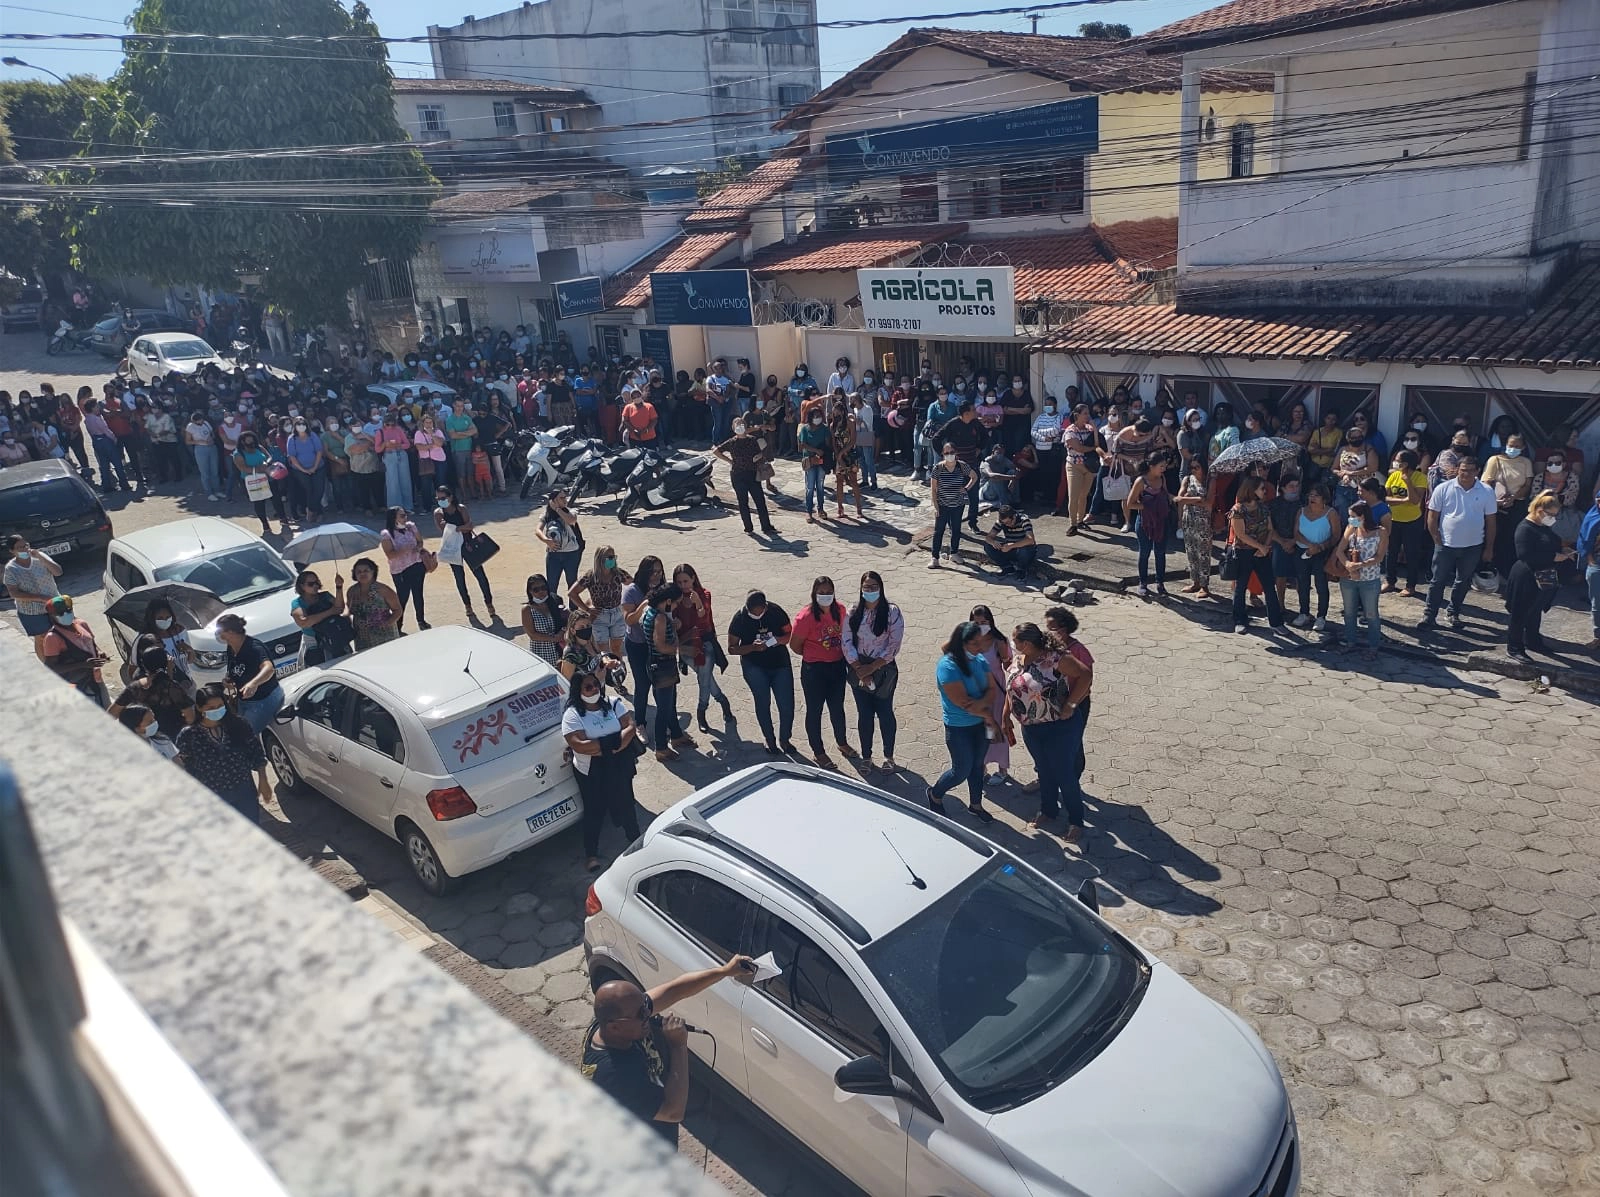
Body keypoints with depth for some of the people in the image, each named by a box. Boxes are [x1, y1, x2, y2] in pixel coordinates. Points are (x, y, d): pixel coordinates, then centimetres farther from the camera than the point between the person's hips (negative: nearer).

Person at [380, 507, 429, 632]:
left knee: (418, 594, 15)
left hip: (417, 566, 5)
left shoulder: (410, 526, 1)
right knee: (402, 597, -2)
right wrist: (407, 549, -28)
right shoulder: (386, 534, -14)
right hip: (400, 571, -5)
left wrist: (418, 548, -9)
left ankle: (421, 620, 33)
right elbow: (390, 555, -20)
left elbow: (420, 541, 13)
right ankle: (398, 626, 10)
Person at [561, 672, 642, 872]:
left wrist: (612, 747, -26)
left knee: (625, 804, 17)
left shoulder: (613, 704, -3)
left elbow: (630, 727, -10)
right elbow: (579, 745, -25)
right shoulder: (572, 714, -14)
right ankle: (591, 853, 25)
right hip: (591, 773, -3)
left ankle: (635, 840, 40)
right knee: (595, 811, 8)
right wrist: (614, 740, -23)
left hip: (619, 767, 3)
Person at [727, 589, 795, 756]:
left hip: (780, 664, 1)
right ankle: (770, 740, 16)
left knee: (787, 704, -1)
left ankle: (784, 739, 21)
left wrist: (775, 640, -22)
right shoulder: (739, 619, -11)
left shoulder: (776, 611, -9)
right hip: (755, 667, -1)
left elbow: (790, 634, -1)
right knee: (763, 703, -5)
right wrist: (753, 647, -24)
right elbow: (732, 649, -7)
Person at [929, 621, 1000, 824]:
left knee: (977, 765, 19)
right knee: (962, 770, 6)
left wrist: (981, 704, -24)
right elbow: (962, 702, -25)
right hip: (958, 728, -6)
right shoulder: (948, 666, -25)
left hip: (980, 724, 6)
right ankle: (934, 794, 32)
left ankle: (976, 804, 39)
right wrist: (988, 715, -15)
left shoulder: (979, 660, -3)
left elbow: (991, 689, -2)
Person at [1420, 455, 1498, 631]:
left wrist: (1489, 548, 3)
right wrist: (1437, 540, -7)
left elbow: (1490, 521, 3)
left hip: (1473, 547, 2)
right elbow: (1432, 517, -2)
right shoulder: (1443, 489, -7)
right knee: (1438, 581, 2)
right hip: (1446, 545, -2)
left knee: (1463, 583, 14)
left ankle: (1454, 613, 28)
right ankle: (1429, 616, 7)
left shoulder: (1486, 492, -3)